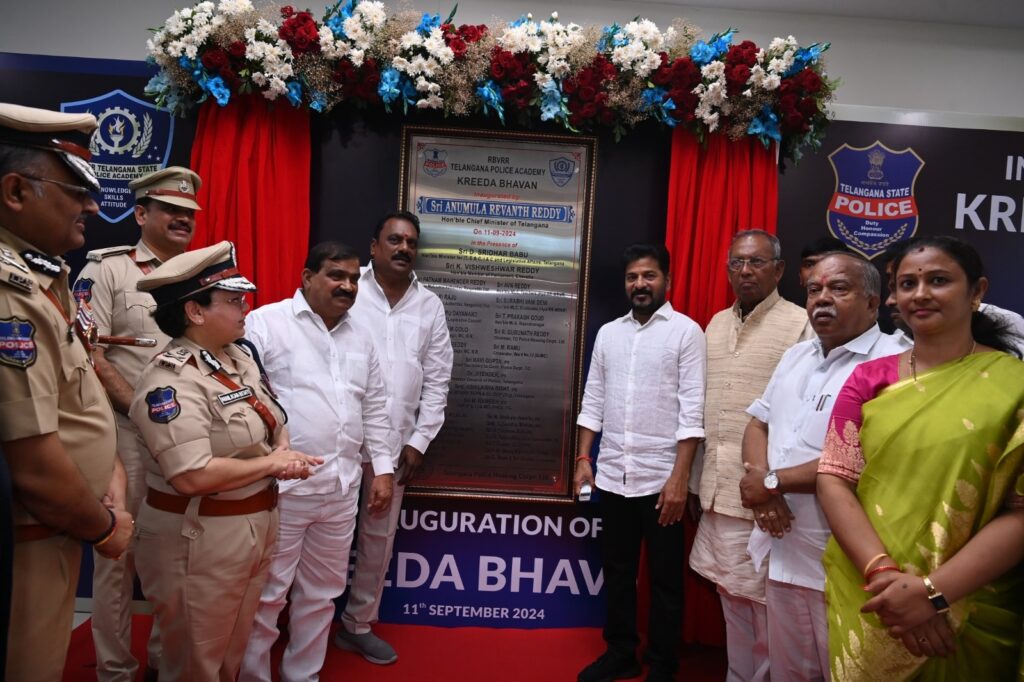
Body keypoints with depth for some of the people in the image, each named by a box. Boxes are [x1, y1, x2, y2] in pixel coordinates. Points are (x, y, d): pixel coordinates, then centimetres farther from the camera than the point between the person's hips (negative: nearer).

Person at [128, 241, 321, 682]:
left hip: (255, 524, 8)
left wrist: (284, 450, -7)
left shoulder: (239, 357, 5)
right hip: (200, 537, -8)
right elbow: (192, 476, -30)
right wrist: (272, 463, -19)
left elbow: (273, 419, 15)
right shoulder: (172, 380, -22)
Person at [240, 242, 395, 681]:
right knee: (266, 594, 7)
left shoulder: (361, 338, 12)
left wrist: (383, 468, 10)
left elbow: (375, 409, 16)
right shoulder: (266, 323, -7)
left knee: (321, 593, 18)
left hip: (341, 487, 6)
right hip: (280, 487, -6)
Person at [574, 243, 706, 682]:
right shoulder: (608, 333, 9)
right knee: (617, 571, 16)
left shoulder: (686, 332, -5)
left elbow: (692, 410, -10)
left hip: (660, 478, -4)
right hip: (613, 476, 4)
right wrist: (584, 458, 3)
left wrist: (679, 477, -15)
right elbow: (593, 401, 10)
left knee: (664, 578, 10)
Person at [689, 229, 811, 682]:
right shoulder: (716, 324, 12)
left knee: (765, 602, 7)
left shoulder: (800, 325, -8)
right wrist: (698, 478, 15)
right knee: (731, 598, 18)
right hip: (718, 490, 6)